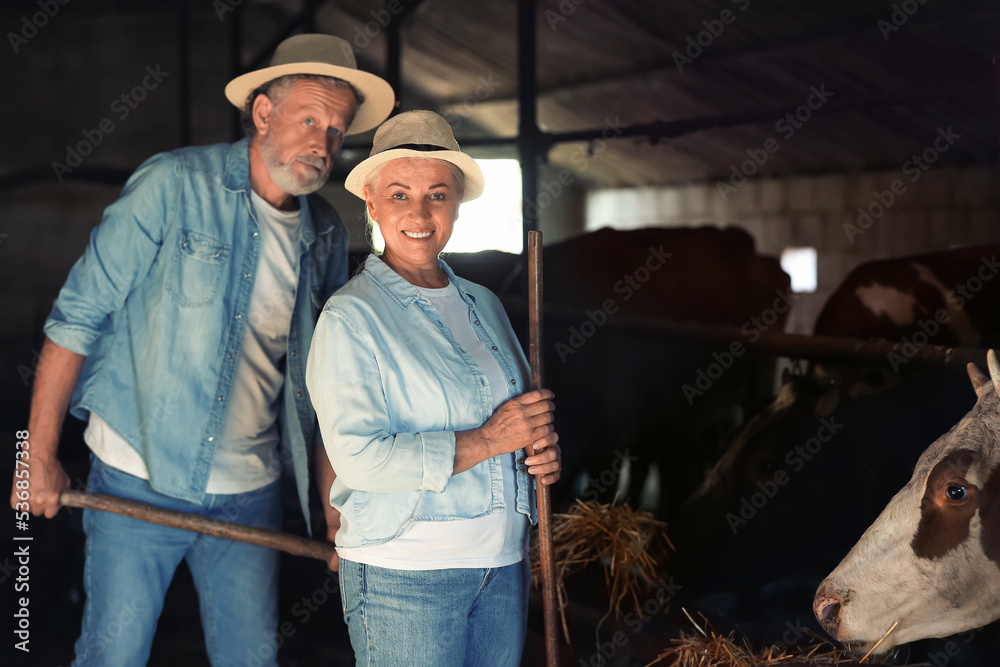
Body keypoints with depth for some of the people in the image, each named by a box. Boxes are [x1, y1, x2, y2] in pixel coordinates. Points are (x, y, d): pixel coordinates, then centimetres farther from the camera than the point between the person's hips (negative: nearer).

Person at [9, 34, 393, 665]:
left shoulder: (327, 236, 3)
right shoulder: (174, 185, -12)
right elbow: (78, 315, -10)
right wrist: (40, 456, -11)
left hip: (250, 495, 4)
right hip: (137, 483, -4)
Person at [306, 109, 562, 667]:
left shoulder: (483, 304, 12)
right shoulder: (350, 318, -10)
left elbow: (521, 410, 22)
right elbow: (360, 458, -19)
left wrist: (545, 451, -1)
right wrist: (488, 439, -18)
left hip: (504, 563, 6)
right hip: (403, 576, -6)